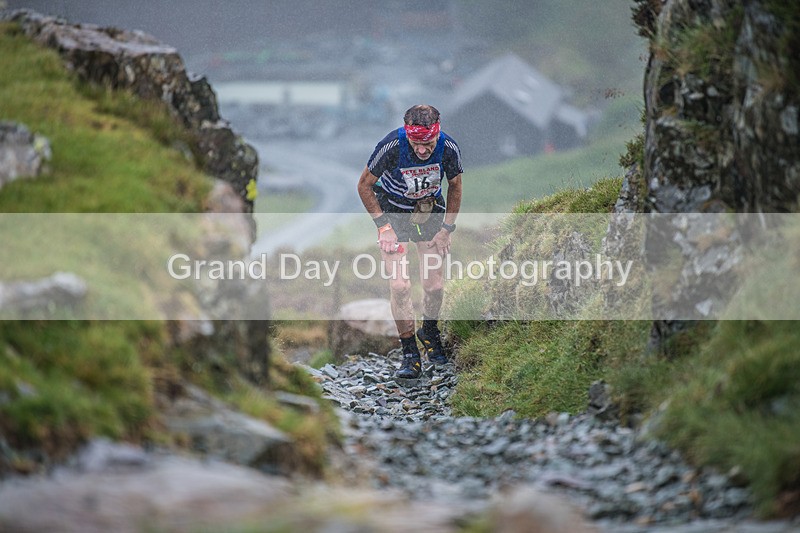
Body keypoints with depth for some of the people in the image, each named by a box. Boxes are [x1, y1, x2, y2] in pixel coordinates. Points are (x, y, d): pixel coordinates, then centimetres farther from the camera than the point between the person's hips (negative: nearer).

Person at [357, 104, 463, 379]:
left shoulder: (449, 148, -23)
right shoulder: (391, 146, -30)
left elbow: (455, 187, -2)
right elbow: (364, 186, -14)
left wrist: (446, 229, -5)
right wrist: (383, 226, -17)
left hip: (430, 210, 2)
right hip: (393, 209, -2)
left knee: (435, 286, -3)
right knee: (399, 285, -16)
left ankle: (430, 333, 28)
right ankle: (410, 354, -4)